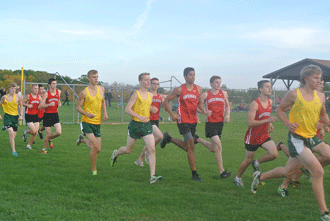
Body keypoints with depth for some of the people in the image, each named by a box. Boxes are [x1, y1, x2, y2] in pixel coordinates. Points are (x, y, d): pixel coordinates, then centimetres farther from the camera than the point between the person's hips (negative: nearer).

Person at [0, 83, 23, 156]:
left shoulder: (17, 97, -1)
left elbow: (21, 106, 11)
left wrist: (21, 115, 2)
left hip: (15, 117, 3)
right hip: (7, 116, -3)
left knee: (14, 135, 8)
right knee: (11, 133, -18)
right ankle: (13, 150, -12)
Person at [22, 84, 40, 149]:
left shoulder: (39, 96, 7)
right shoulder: (28, 96, -7)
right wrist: (27, 105, -18)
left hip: (36, 116, 5)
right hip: (29, 116, -5)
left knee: (36, 132, 0)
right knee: (33, 131, -12)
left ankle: (29, 145, 17)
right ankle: (26, 132, 21)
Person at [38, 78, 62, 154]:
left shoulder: (59, 92, 4)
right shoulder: (46, 94, -10)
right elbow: (40, 107, -13)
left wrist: (59, 104, 4)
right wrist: (49, 104, -28)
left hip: (55, 115, 4)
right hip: (47, 115, -4)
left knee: (59, 132, -11)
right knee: (48, 134, -3)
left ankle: (50, 139, 22)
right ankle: (44, 149, 22)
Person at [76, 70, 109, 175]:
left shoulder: (101, 89, 7)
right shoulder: (84, 92, -8)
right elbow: (78, 107, -3)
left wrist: (105, 113, 8)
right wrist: (87, 114, -21)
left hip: (97, 123, 5)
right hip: (87, 122, -5)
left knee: (97, 149, 7)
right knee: (95, 147, -18)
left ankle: (82, 139, 37)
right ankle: (94, 169, 2)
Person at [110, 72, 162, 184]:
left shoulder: (150, 95, 10)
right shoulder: (136, 94, -9)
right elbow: (127, 109, -15)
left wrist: (152, 109, 4)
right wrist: (139, 117, -26)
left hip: (147, 124, 4)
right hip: (135, 124, -4)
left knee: (152, 149, -11)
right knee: (128, 149, 11)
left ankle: (152, 176, -12)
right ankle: (115, 154, 46)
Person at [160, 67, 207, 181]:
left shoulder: (198, 89, 9)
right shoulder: (179, 90, -3)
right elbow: (166, 101, 4)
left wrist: (204, 111, 0)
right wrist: (172, 114, -7)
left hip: (193, 121, 6)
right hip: (183, 120, -6)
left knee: (187, 147, 13)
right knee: (191, 147, -12)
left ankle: (168, 138, 37)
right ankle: (194, 174, -4)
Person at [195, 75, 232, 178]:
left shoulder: (224, 93, 9)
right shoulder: (205, 95, -1)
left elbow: (227, 105, 21)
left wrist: (228, 115, 3)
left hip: (220, 122, 5)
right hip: (210, 123, -5)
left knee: (213, 149, 11)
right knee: (218, 145, -16)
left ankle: (198, 139, 38)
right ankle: (222, 171, -8)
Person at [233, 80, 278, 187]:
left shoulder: (270, 102, 4)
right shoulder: (254, 104, -19)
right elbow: (250, 123, -25)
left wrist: (270, 124, 6)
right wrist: (267, 120, -29)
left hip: (264, 135, 6)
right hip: (253, 137, -6)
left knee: (274, 154, -15)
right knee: (248, 160, 6)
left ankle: (257, 163, 13)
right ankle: (238, 177, 31)